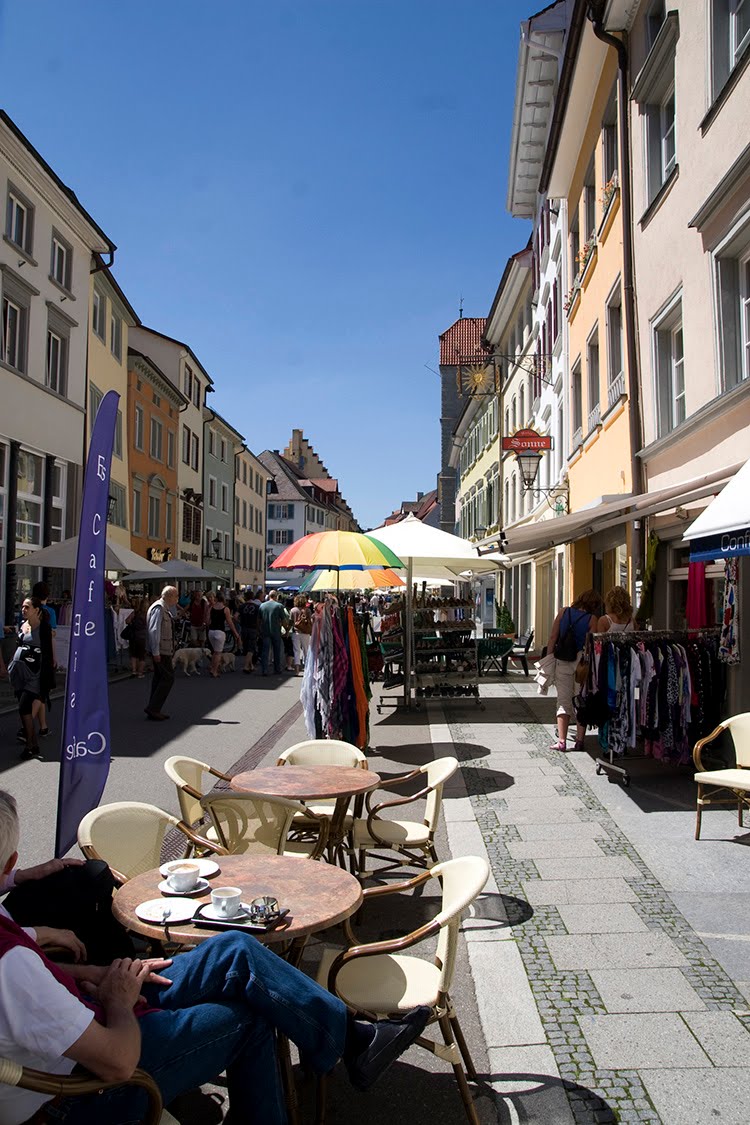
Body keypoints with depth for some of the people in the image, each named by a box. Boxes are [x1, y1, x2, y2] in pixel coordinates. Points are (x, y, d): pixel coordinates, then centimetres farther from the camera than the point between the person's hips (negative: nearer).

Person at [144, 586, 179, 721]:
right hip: (161, 651, -10)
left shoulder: (165, 609, 14)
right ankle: (152, 708, -7)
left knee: (159, 678, 13)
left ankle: (154, 710, 19)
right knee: (168, 678, -9)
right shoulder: (158, 608, -16)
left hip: (163, 650, 10)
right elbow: (154, 630, -22)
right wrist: (156, 652, -24)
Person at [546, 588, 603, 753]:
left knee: (563, 701, 7)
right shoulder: (592, 619, -4)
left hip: (562, 662, 2)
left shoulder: (564, 611, 4)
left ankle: (561, 741, 2)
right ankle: (580, 740, 11)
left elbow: (553, 637, 1)